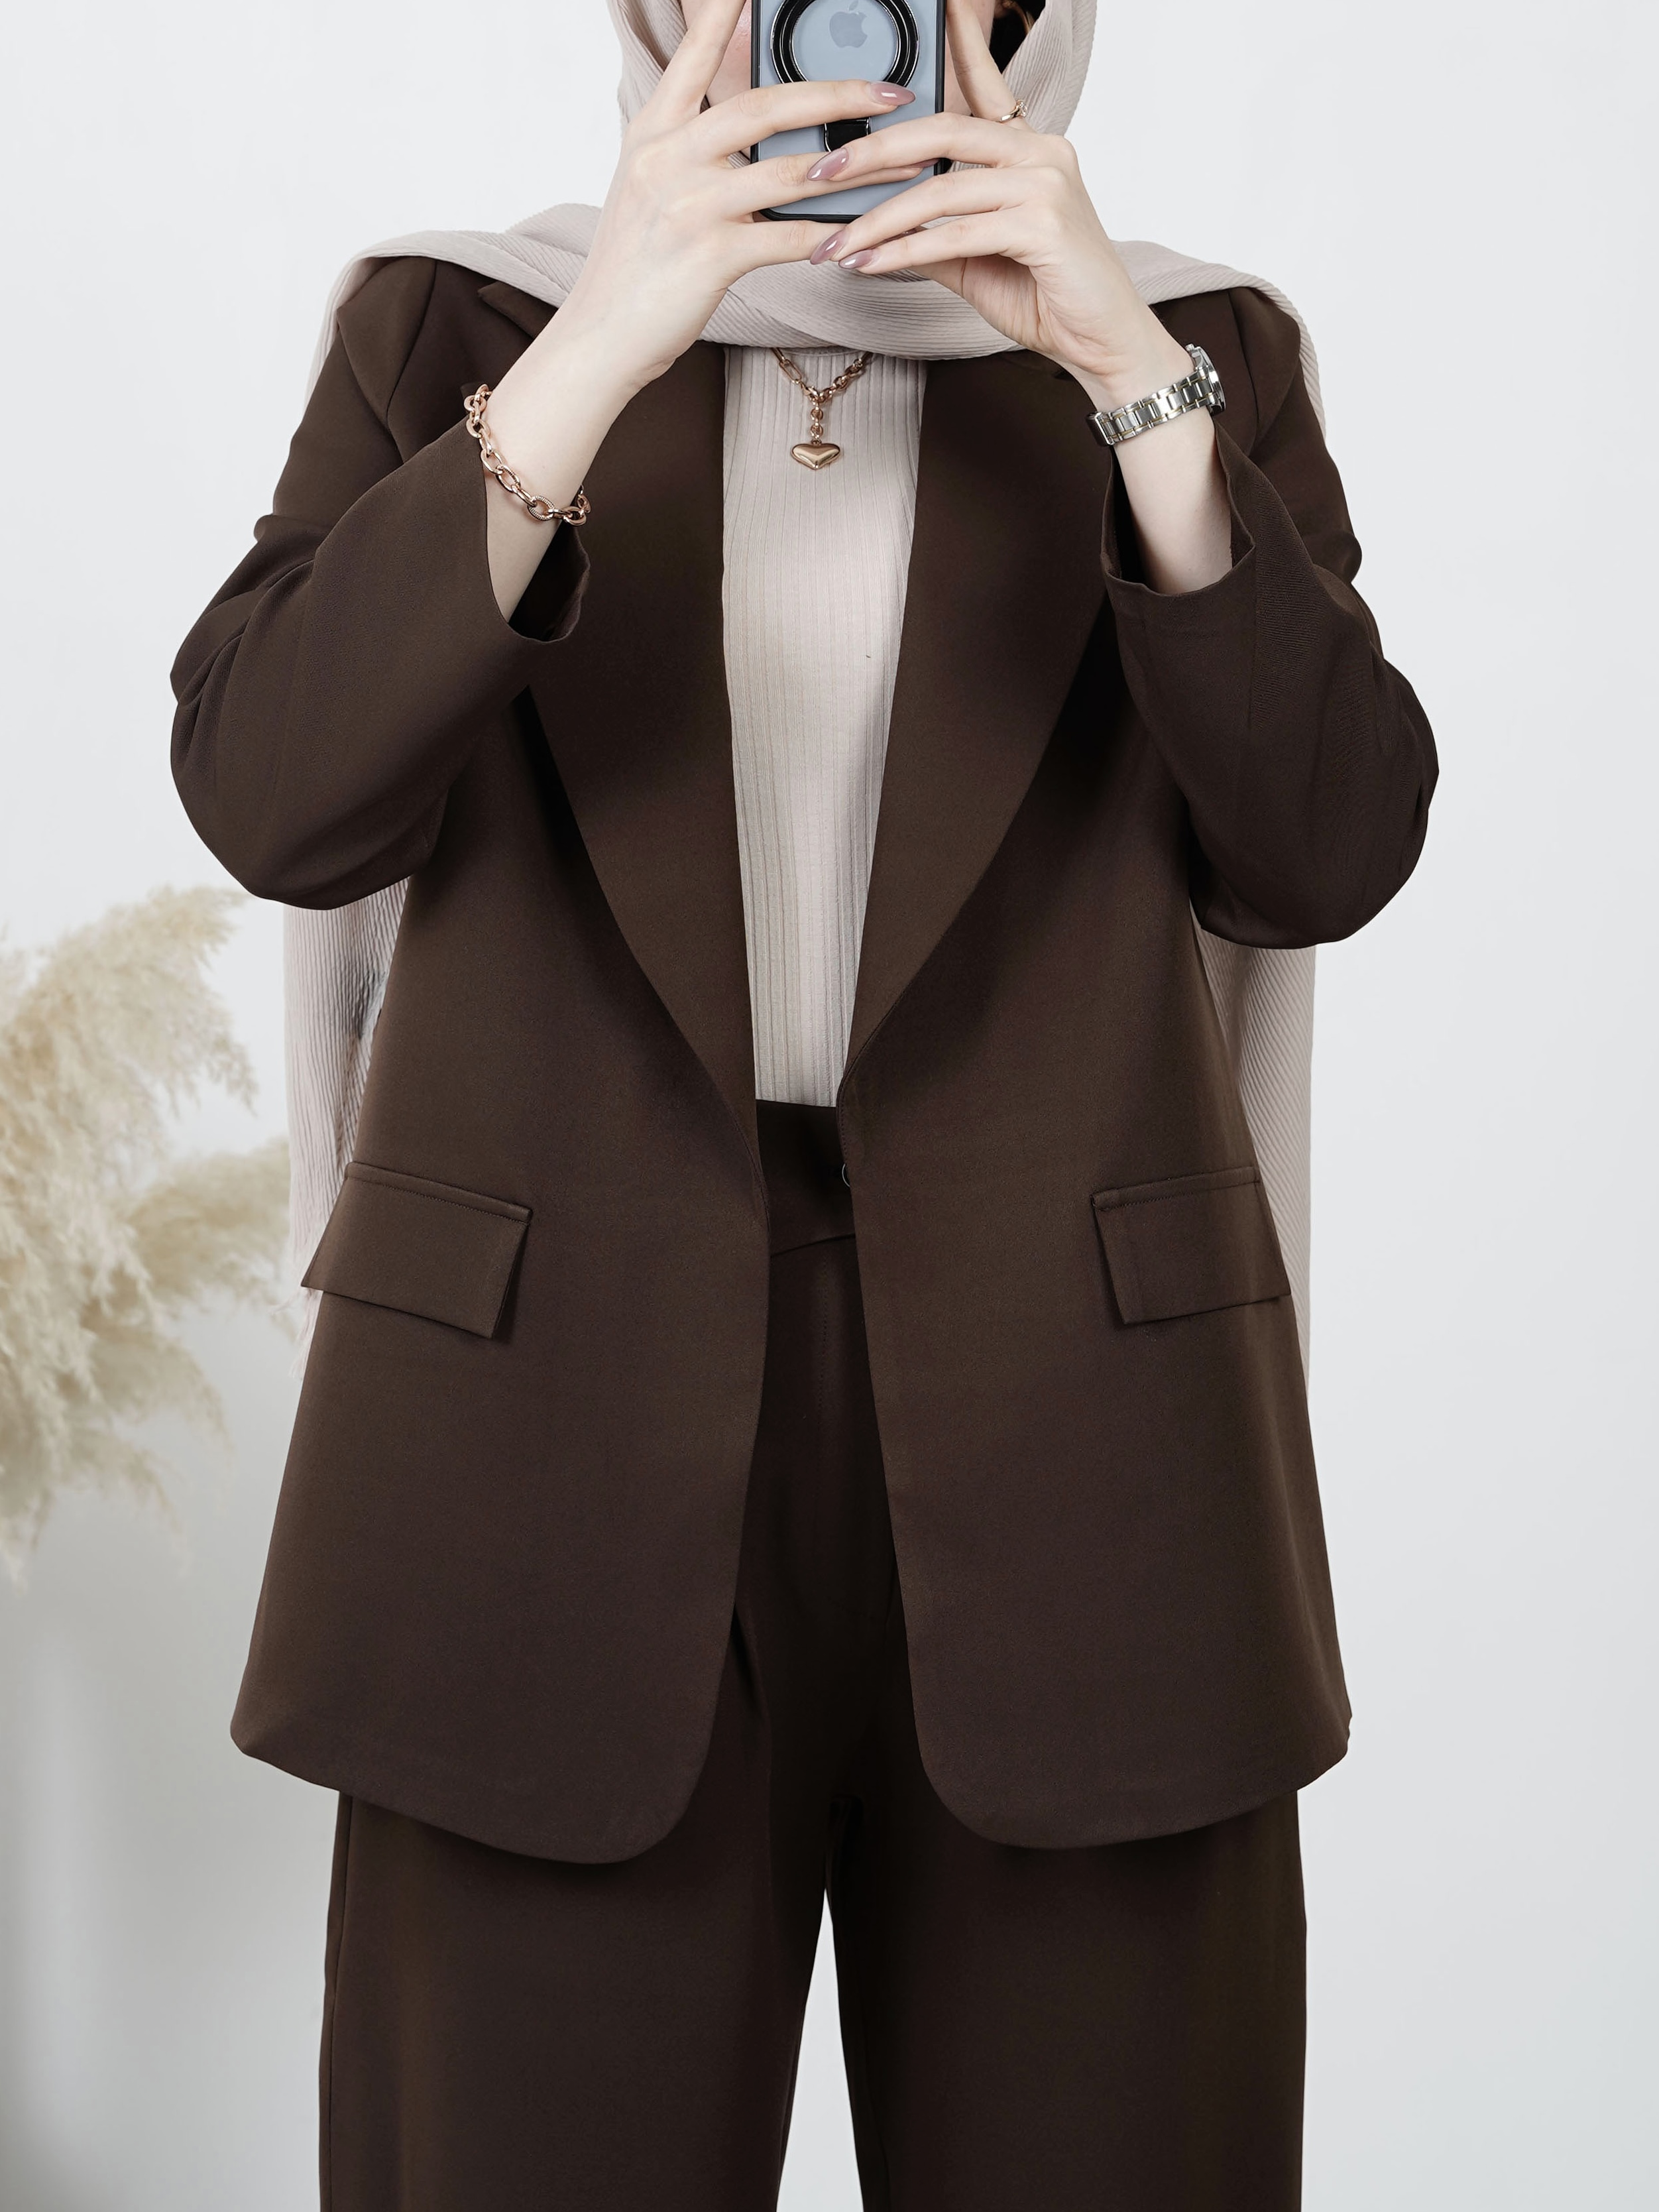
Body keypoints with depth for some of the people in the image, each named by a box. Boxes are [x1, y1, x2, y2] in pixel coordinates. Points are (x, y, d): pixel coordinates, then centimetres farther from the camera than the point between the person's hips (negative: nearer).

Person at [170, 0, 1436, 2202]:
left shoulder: (1199, 352, 9)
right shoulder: (457, 327, 8)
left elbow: (1324, 852, -6)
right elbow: (275, 802, -9)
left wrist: (1132, 370, -15)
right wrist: (593, 359, -19)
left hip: (1061, 1443, 1)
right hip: (567, 1403, 0)